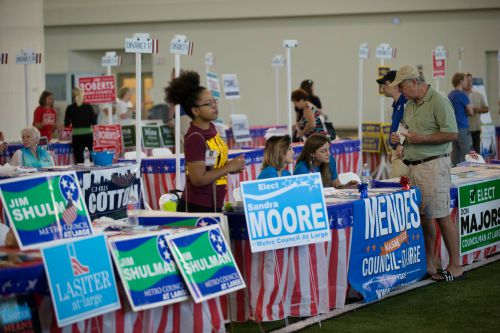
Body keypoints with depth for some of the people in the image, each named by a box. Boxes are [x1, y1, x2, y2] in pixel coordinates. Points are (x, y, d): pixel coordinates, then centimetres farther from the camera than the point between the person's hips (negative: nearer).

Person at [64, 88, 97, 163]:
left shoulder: (70, 108, -2)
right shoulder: (88, 107, -2)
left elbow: (66, 124, 2)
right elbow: (94, 122, 0)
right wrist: (95, 115, 18)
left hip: (76, 136, -1)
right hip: (88, 135, 1)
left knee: (79, 159, -1)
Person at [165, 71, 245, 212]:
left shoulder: (211, 128, 8)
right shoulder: (195, 138, -17)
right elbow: (198, 179, -22)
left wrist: (231, 166, 4)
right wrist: (228, 168, -14)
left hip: (214, 206, 8)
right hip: (196, 208, -8)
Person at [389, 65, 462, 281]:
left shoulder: (439, 102, -10)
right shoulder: (409, 105, 16)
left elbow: (451, 134, -17)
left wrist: (419, 139, -17)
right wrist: (400, 140, 7)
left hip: (434, 165, -8)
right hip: (413, 166, 8)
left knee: (441, 216, -6)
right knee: (423, 216, 9)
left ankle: (455, 265, 0)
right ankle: (429, 264, 17)